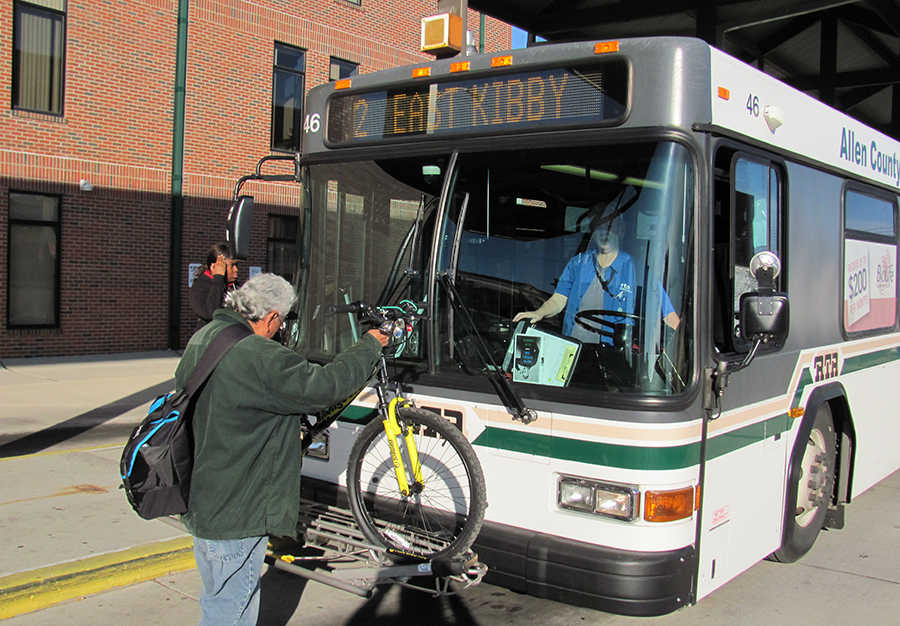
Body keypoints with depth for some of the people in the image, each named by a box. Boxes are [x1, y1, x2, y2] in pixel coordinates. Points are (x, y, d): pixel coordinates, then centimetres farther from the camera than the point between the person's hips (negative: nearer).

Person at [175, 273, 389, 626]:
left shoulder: (203, 338, 7)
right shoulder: (256, 356, -26)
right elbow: (321, 387, -27)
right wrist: (369, 346, -12)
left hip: (201, 501, 10)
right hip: (233, 515, -10)